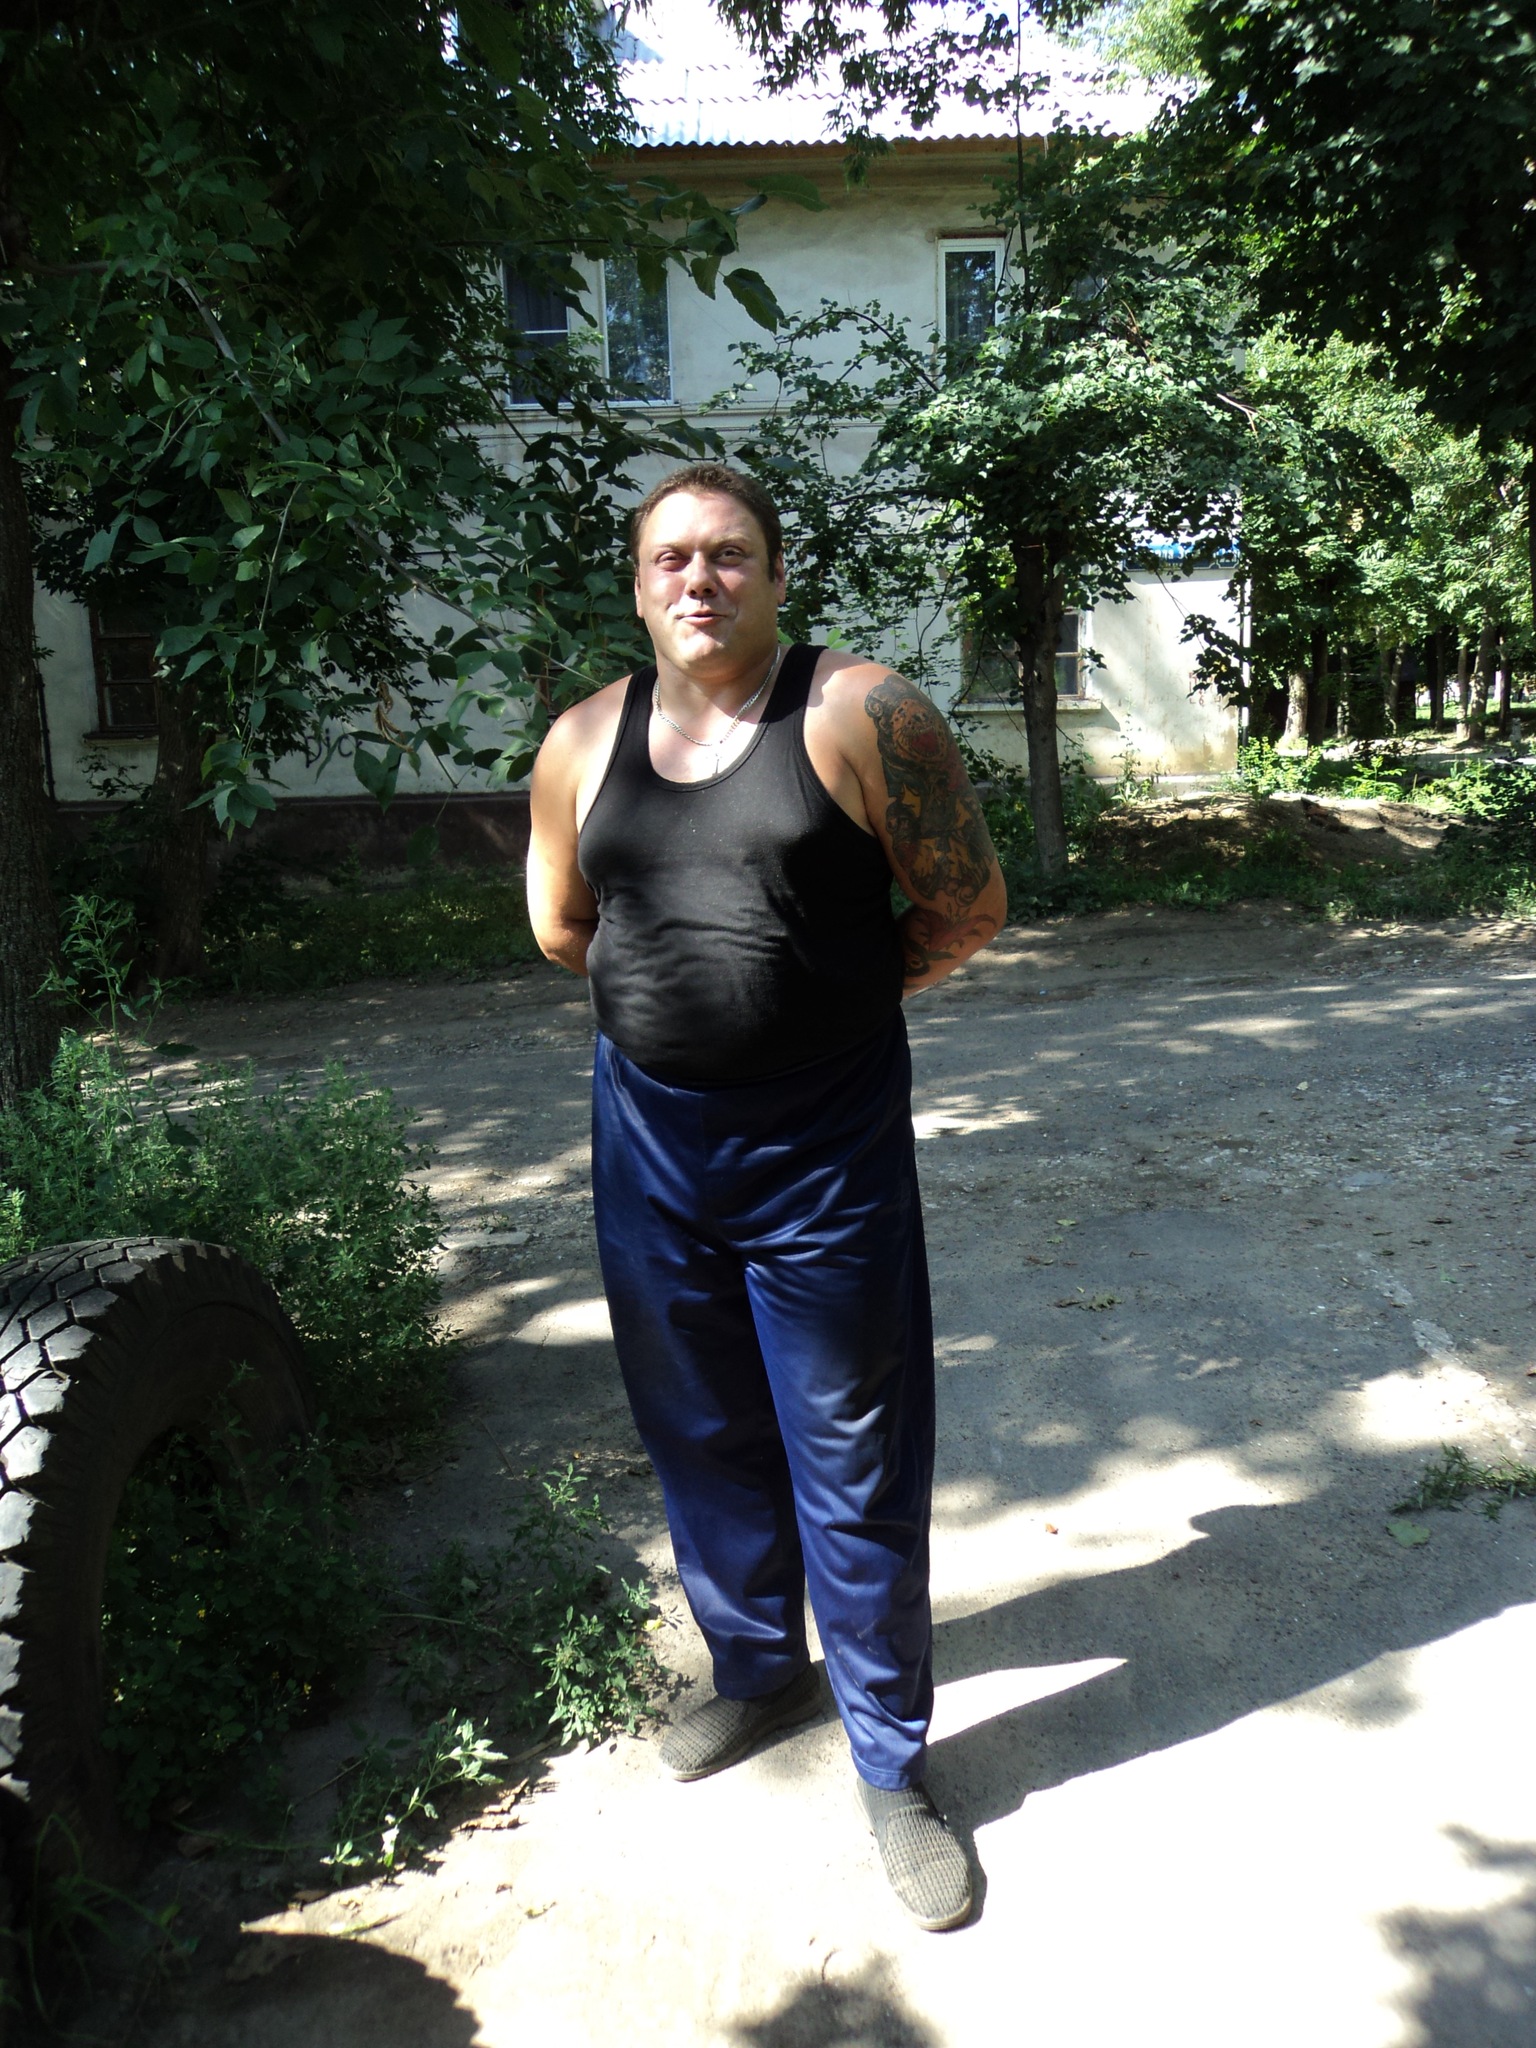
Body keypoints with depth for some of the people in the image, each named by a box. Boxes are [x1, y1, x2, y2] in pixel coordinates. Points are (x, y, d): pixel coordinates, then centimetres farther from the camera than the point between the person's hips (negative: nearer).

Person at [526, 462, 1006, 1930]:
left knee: (854, 1473, 6)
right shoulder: (584, 743, 4)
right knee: (700, 1441, 19)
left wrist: (826, 997, 4)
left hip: (823, 1148, -4)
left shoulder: (860, 716, -9)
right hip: (650, 1137, 5)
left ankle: (891, 1766, 27)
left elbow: (968, 905, -4)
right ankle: (758, 1671, 45)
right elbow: (559, 925, 17)